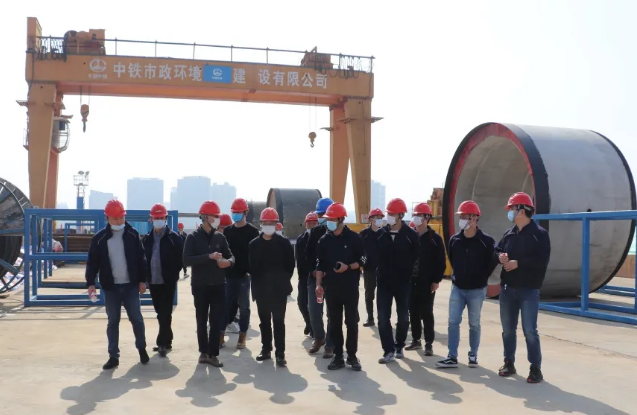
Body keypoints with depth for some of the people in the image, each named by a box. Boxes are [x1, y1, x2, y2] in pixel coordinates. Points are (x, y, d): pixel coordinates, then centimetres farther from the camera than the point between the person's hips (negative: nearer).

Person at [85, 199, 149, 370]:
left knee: (136, 318, 5)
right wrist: (91, 282, -8)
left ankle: (141, 348, 26)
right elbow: (92, 262, 1)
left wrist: (142, 280, 0)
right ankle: (113, 356, 15)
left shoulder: (133, 234, 0)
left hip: (131, 285, 0)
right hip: (110, 287, 0)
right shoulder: (99, 238, -1)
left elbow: (141, 259, 3)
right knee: (113, 321, 7)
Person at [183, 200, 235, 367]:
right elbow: (187, 260, -15)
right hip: (200, 286, -2)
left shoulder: (220, 237, 6)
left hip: (218, 285, 2)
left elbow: (230, 256, 11)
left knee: (217, 321, 1)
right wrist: (209, 256, -25)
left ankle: (213, 353, 9)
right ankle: (204, 351, 21)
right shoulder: (193, 237, -4)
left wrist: (228, 261, -14)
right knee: (202, 320, 8)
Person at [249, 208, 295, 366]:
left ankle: (280, 353, 2)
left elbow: (290, 264, 1)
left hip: (279, 289, -3)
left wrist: (283, 281, 1)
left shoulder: (284, 243, -2)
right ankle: (266, 349, 24)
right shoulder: (254, 244, 3)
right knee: (264, 321, 12)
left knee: (278, 321, -1)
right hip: (261, 289, 3)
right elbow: (251, 266, 6)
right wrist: (256, 283, 3)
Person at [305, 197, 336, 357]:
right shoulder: (315, 231, 9)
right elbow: (308, 253, 8)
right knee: (314, 310, 4)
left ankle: (330, 345, 11)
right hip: (315, 276, 4)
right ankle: (319, 337, 28)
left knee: (332, 313, 1)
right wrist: (313, 269, -5)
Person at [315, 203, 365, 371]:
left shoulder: (354, 238, -4)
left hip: (350, 287, -3)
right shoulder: (324, 240, 6)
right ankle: (338, 356, 14)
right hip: (331, 287, 3)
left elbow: (362, 261, -2)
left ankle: (352, 356, 14)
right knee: (334, 322, 7)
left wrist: (348, 267, -19)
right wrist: (318, 284, -1)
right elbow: (320, 264, 7)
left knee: (352, 322, 3)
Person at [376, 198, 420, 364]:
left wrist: (408, 272, -2)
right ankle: (389, 350, 1)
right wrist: (377, 272, 0)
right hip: (384, 282, 2)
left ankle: (399, 346, 26)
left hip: (403, 282, -2)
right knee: (383, 317, -4)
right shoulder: (380, 234, 1)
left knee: (403, 316, 10)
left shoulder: (411, 235, -7)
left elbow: (417, 256, -2)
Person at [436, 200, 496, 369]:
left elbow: (492, 262, -1)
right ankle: (452, 357, 4)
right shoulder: (454, 240, 1)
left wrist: (482, 277, 1)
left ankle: (473, 356, 21)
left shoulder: (486, 241, -10)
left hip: (476, 290, -3)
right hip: (457, 288, 3)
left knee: (474, 324, 8)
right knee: (453, 322, -1)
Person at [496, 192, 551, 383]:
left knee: (530, 330, -4)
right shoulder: (508, 233, 10)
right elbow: (497, 250, 14)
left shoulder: (539, 234, -8)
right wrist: (500, 257, -9)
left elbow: (542, 261, -16)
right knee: (508, 329, 12)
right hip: (507, 288, 6)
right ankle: (509, 363, 25)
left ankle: (535, 368, 7)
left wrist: (518, 263, -19)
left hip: (529, 290, -6)